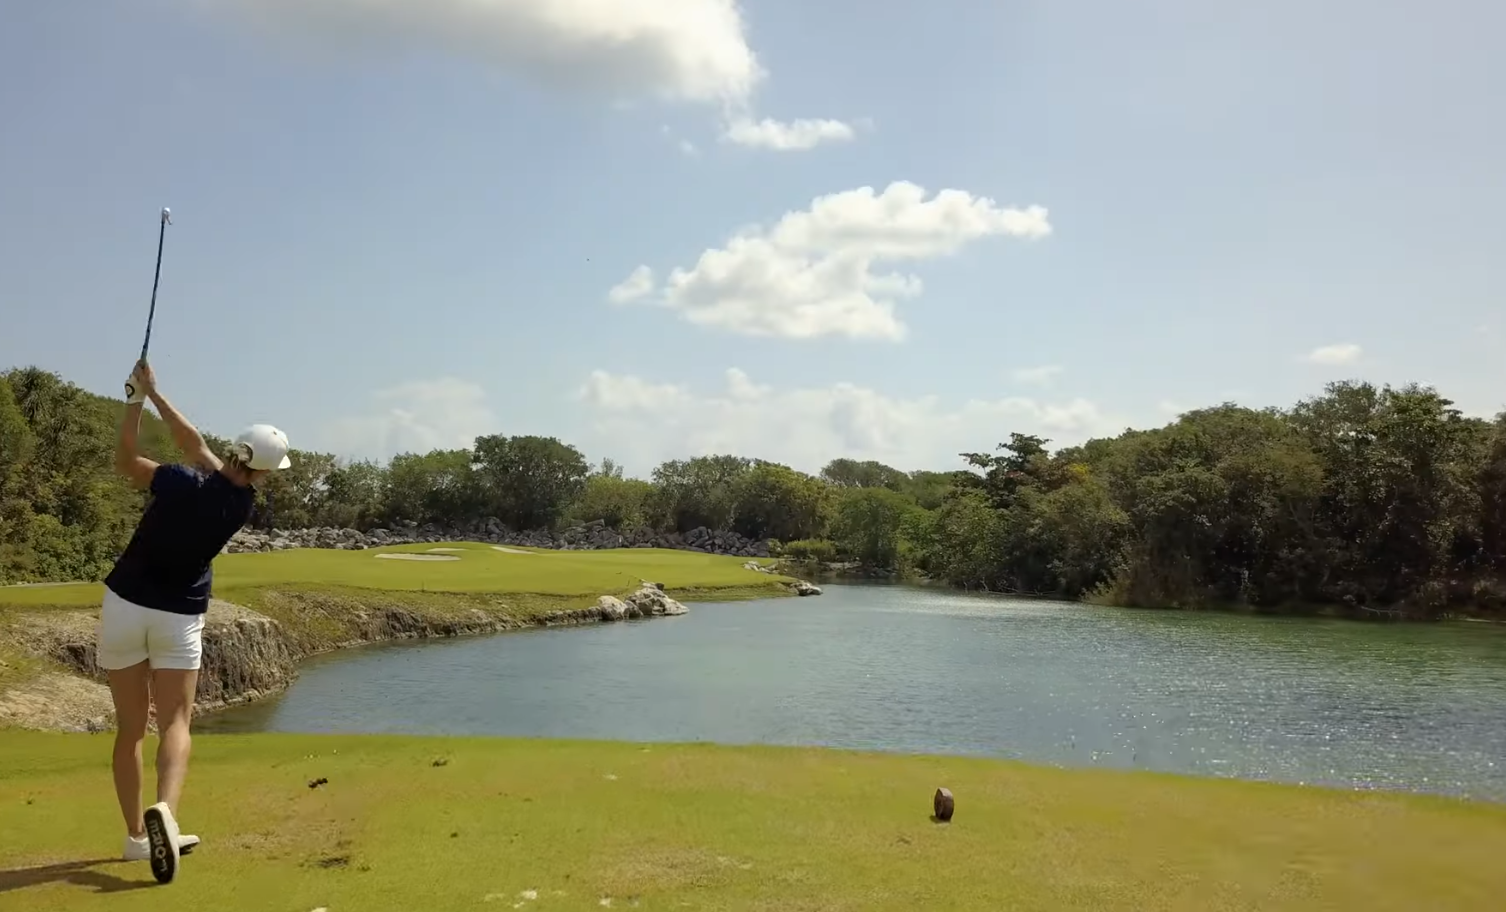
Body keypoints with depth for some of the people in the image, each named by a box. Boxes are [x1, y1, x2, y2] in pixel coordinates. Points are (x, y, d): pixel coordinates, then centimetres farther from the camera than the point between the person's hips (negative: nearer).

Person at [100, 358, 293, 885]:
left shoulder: (180, 482, -14)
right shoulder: (243, 503, -6)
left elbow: (124, 459, 4)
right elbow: (195, 445, 3)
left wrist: (137, 399, 6)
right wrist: (154, 393, 5)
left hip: (124, 607, 1)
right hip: (179, 620, -1)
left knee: (130, 727, 10)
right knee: (174, 724, 0)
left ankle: (136, 835, 14)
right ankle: (164, 809, -27)